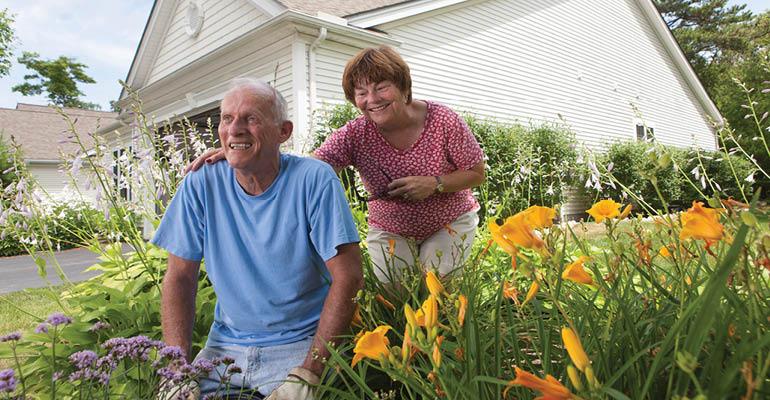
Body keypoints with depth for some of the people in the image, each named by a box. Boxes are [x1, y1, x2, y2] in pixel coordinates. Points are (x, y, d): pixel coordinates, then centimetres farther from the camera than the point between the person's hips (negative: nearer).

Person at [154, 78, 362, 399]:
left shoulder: (314, 180, -14)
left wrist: (307, 374, -19)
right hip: (224, 344, 3)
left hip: (301, 344, -3)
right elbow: (179, 279, 1)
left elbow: (348, 278, -16)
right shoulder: (200, 185, -4)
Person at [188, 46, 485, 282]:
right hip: (390, 231, 1)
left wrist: (434, 183, -30)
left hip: (449, 224, 0)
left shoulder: (443, 121, -21)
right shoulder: (355, 135, -19)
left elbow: (477, 173, -11)